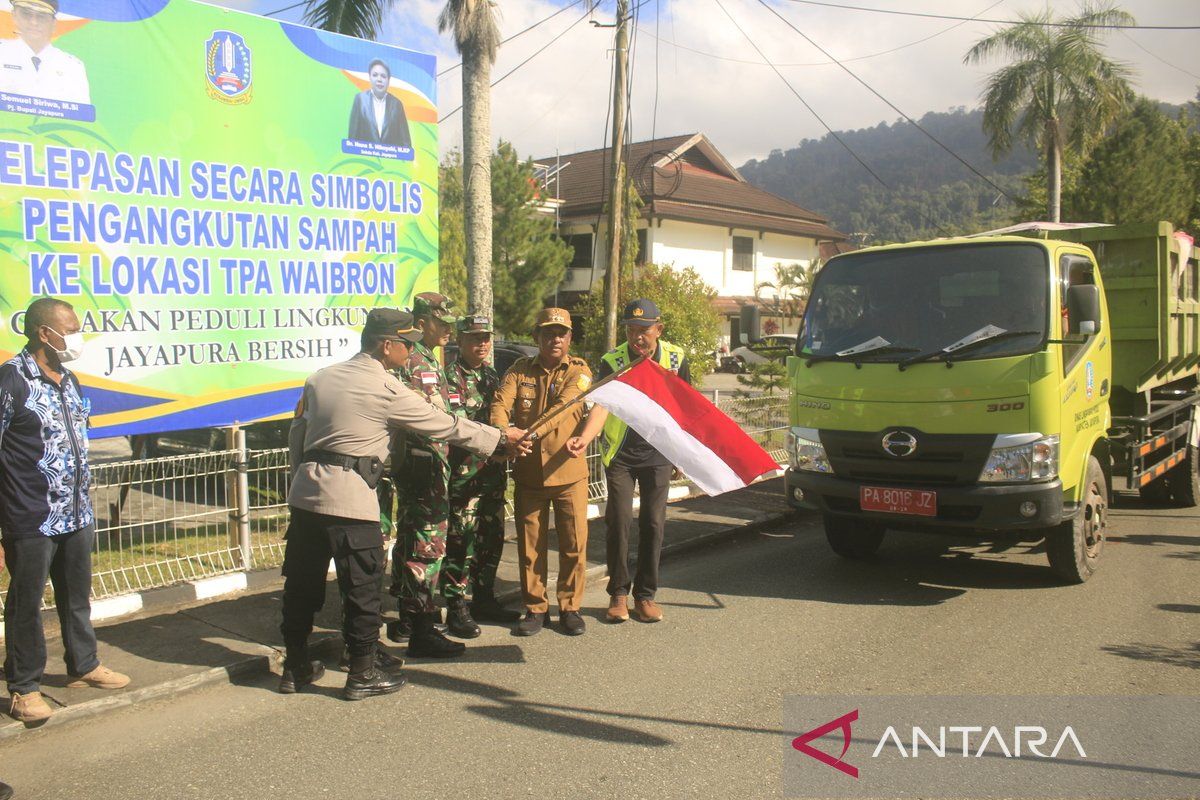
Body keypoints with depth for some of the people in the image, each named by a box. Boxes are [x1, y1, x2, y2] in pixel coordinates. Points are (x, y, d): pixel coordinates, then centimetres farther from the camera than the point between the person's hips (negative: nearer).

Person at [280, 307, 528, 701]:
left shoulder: (319, 378, 12)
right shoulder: (387, 389, -8)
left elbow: (297, 435, 16)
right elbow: (446, 426, -2)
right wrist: (500, 439, 8)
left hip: (305, 491, 7)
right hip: (350, 498, -7)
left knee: (302, 581, 15)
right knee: (361, 586, 4)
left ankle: (296, 667, 27)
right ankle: (363, 673, 14)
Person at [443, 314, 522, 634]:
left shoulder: (491, 375, 17)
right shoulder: (450, 376, -7)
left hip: (493, 472, 8)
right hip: (463, 472, -7)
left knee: (492, 538, 13)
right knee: (461, 540, -5)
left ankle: (484, 599, 25)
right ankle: (456, 607, 4)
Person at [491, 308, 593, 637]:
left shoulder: (579, 371, -2)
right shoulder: (520, 370, 6)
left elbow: (564, 407, -20)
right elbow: (500, 403, -9)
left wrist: (531, 432, -36)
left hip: (568, 472, -2)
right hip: (528, 473, 2)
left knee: (574, 545, 5)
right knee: (531, 546, 8)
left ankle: (570, 607, 21)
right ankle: (536, 608, 22)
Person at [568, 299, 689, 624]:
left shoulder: (675, 358, -4)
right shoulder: (612, 361, -11)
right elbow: (601, 405, -25)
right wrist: (585, 437, -44)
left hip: (658, 455, 2)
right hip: (620, 455, -2)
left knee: (653, 524, 5)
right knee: (619, 522, -2)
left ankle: (645, 594, 18)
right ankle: (618, 594, 13)